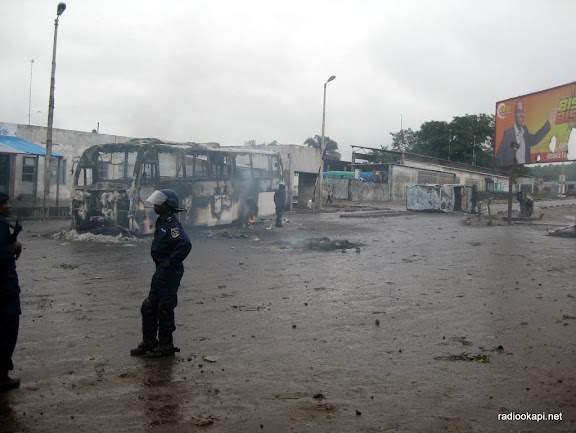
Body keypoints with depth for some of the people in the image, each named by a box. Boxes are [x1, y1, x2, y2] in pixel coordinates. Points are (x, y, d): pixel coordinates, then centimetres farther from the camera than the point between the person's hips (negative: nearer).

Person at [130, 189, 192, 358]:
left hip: (170, 272, -10)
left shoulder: (172, 224, -19)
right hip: (161, 271, 10)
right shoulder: (162, 221, 13)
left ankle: (166, 345, 11)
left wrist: (171, 262, -24)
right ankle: (149, 342, 26)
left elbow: (185, 244, -35)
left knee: (165, 308, -1)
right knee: (149, 307, 15)